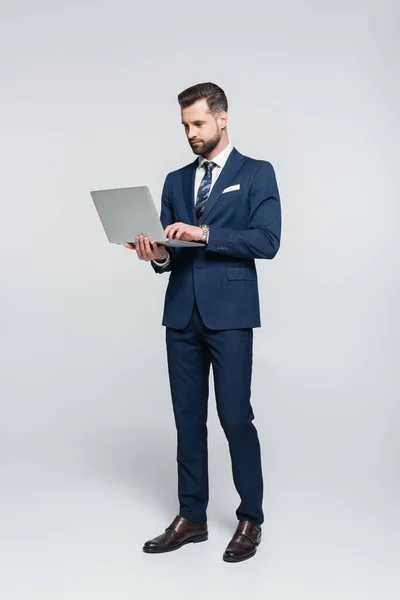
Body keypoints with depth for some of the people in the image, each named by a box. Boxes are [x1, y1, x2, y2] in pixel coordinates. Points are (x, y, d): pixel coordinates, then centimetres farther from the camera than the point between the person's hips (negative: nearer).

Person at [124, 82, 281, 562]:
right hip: (182, 314, 5)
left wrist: (204, 233, -18)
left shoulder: (257, 173, 2)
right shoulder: (175, 181, 17)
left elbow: (267, 240, -11)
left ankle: (250, 519, 14)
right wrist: (157, 255, -9)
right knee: (188, 418, 9)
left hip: (229, 313, -5)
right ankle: (191, 517, 21)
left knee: (235, 416, -4)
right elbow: (170, 250, 14)